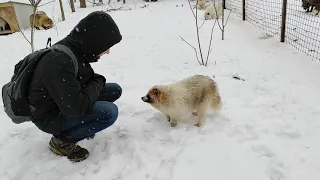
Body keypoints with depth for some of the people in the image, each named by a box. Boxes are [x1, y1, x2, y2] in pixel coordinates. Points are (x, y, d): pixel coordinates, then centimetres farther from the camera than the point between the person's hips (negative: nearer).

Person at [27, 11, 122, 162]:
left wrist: (96, 81, -8)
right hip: (50, 116, -9)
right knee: (109, 112, -26)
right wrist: (98, 83, -19)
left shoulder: (75, 49, -5)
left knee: (115, 90, 3)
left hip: (66, 101, 9)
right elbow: (76, 107, -35)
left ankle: (82, 124, 11)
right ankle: (62, 140, -7)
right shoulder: (59, 62, -33)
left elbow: (83, 79, 13)